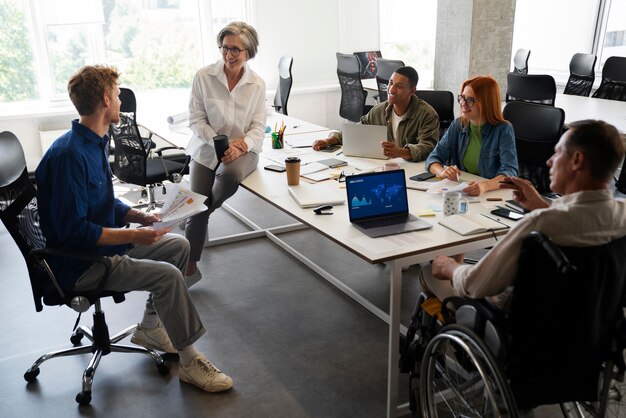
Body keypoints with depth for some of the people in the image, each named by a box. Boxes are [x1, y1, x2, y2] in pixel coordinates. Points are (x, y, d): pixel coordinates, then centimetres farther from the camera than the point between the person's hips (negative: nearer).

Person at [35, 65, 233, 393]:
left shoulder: (95, 142, 6)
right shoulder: (68, 155, -26)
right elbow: (73, 231, -26)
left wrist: (139, 216, 0)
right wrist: (133, 235, -25)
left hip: (104, 241, 10)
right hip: (79, 263, -10)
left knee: (179, 245, 9)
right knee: (168, 276, -23)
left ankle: (150, 326, 20)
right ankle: (189, 362, -6)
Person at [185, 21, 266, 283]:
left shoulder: (257, 84, -1)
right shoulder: (204, 76, -6)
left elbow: (258, 127, -1)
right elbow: (196, 119, -5)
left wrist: (242, 145, -21)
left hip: (242, 149, 0)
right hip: (206, 147, 0)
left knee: (229, 175, -35)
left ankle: (198, 213, -1)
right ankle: (190, 267, 10)